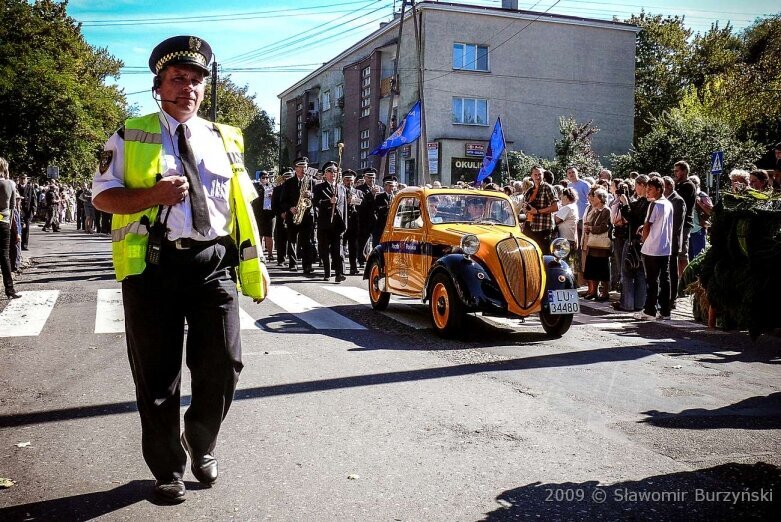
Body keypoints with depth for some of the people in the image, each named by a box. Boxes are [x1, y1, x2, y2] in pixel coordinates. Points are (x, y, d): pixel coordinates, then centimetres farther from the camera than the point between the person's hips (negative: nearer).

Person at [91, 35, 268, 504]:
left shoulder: (226, 140, 15)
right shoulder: (130, 136, 9)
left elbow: (243, 206, 14)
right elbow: (102, 195, 4)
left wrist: (255, 265, 7)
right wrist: (153, 194, -14)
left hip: (213, 262, 2)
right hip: (151, 263, -1)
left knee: (223, 365, 3)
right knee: (157, 375, 6)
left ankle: (202, 445, 31)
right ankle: (168, 468, 26)